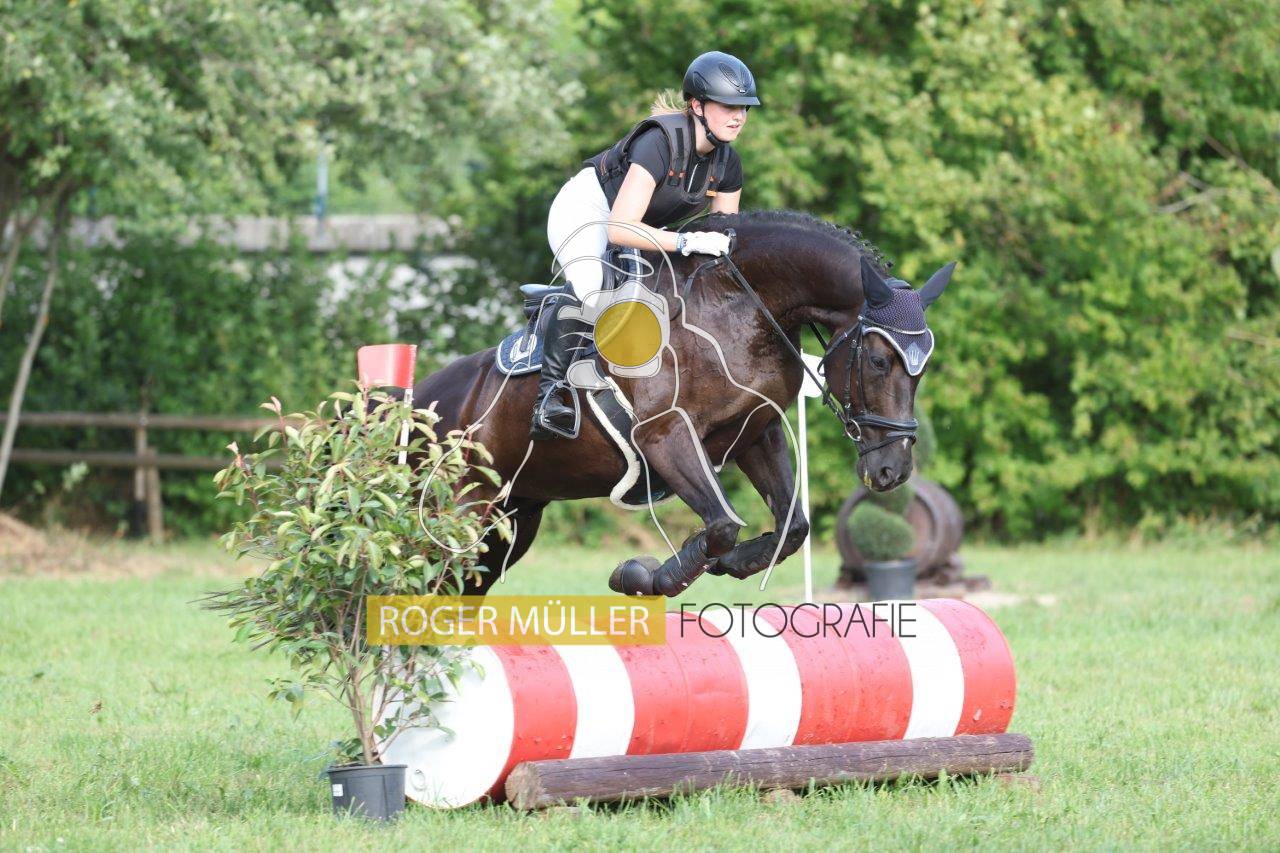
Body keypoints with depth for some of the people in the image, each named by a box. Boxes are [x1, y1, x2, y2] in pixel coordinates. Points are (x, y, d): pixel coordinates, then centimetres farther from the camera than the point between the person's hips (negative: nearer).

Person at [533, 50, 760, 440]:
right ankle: (549, 392, -29)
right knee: (589, 283, -34)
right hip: (587, 209, -9)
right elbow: (620, 229, -41)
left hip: (643, 231, 9)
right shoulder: (659, 142, -34)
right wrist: (686, 241, -47)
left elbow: (724, 238, 0)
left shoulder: (727, 163, -11)